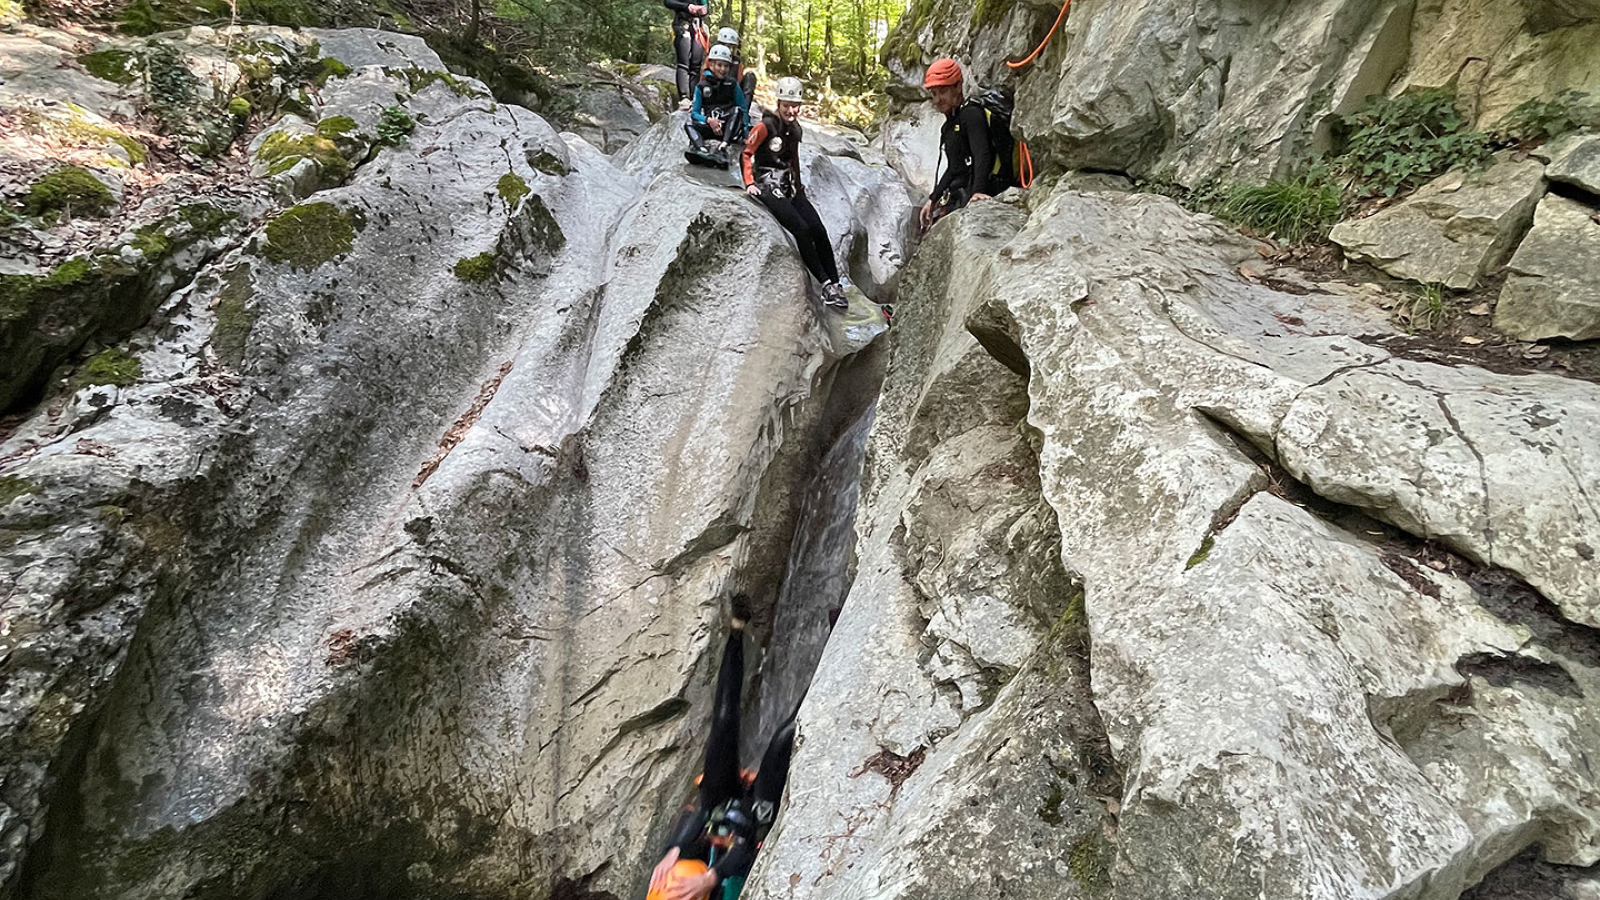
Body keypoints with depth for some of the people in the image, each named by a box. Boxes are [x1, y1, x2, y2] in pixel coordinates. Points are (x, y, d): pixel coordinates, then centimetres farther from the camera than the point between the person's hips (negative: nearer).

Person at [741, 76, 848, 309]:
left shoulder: (795, 129, 13)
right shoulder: (767, 126, -9)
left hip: (790, 186, 7)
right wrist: (749, 183, -12)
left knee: (819, 230, -10)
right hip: (768, 186, -7)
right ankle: (825, 284, -15)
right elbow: (746, 154, -6)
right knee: (802, 230, -21)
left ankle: (836, 284, -5)